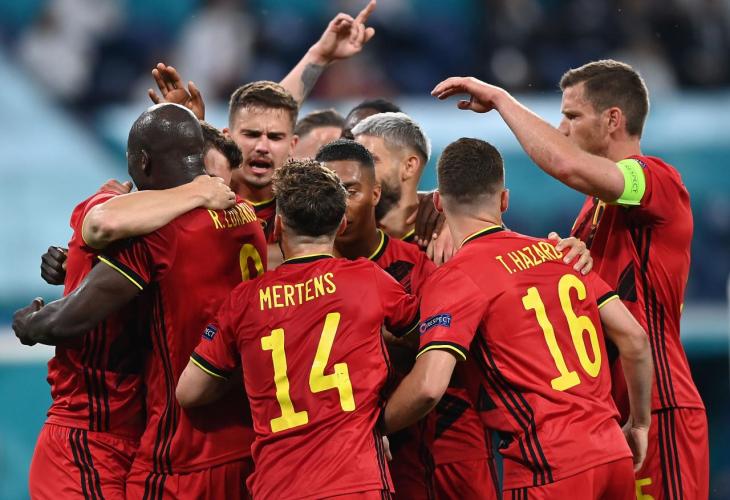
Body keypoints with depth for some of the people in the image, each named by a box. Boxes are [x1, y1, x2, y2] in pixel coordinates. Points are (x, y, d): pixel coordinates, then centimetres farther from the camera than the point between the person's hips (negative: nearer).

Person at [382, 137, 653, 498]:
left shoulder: (455, 278, -7)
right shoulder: (556, 253, 13)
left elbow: (429, 386, -18)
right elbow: (634, 338, 13)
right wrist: (640, 424, 24)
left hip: (550, 468, -6)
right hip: (613, 453, 6)